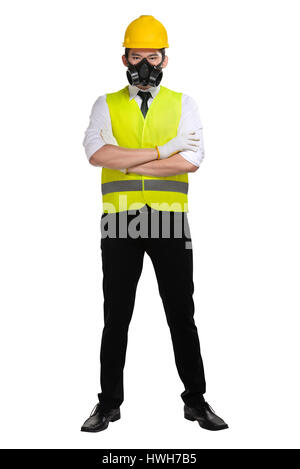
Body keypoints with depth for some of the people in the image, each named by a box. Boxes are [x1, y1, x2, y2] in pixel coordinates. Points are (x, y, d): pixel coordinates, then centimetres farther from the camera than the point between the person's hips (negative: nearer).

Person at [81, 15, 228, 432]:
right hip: (120, 223, 0)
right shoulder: (106, 105, 10)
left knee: (182, 315, 6)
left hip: (170, 222, 0)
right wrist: (163, 151, -12)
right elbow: (97, 153, -10)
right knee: (116, 317, 8)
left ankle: (196, 401, 20)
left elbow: (192, 159, -8)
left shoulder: (183, 105, 10)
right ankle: (109, 403, 21)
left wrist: (129, 163, -11)